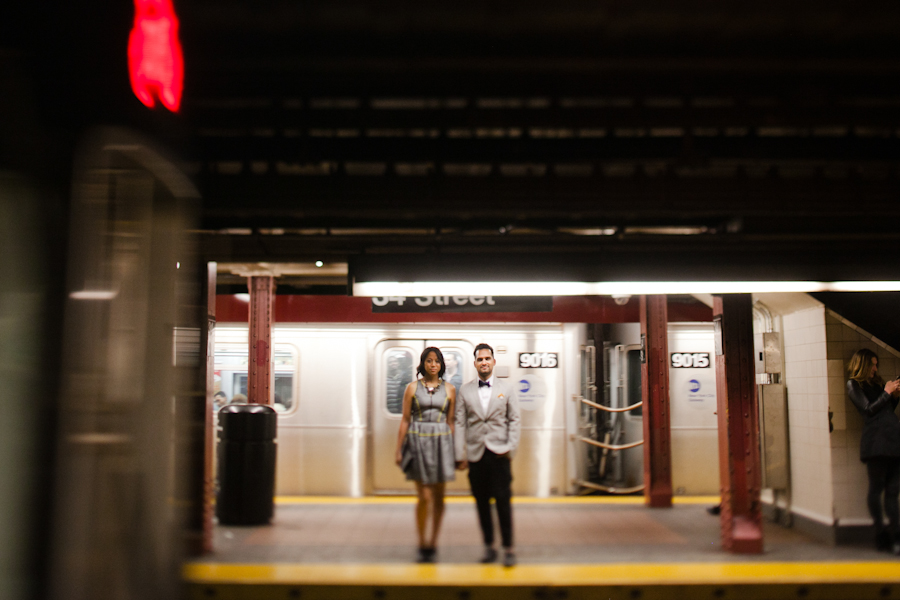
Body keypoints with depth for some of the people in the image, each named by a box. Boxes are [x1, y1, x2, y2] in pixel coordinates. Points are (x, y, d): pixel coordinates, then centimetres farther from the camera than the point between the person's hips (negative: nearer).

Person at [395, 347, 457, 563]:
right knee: (424, 497, -6)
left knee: (438, 497, 5)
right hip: (419, 441, -2)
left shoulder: (449, 389, 6)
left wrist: (455, 450, 7)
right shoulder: (412, 388, 2)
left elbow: (451, 421, 10)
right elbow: (405, 419, 3)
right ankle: (422, 544, 12)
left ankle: (433, 543, 18)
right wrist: (399, 449, 1)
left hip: (441, 442, 2)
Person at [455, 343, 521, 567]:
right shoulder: (465, 391, 8)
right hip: (476, 454, 2)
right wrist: (460, 455, -1)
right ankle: (489, 547, 16)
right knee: (482, 503, 6)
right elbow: (459, 423, 5)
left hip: (499, 453, -1)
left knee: (503, 500, -5)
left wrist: (510, 447, -6)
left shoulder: (506, 389, 7)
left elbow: (515, 420, 6)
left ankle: (508, 549, 5)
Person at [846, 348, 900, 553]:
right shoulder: (854, 384, 5)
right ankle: (881, 535, 2)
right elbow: (869, 410, -5)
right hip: (876, 440, -7)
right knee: (876, 489, -3)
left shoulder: (877, 383, 25)